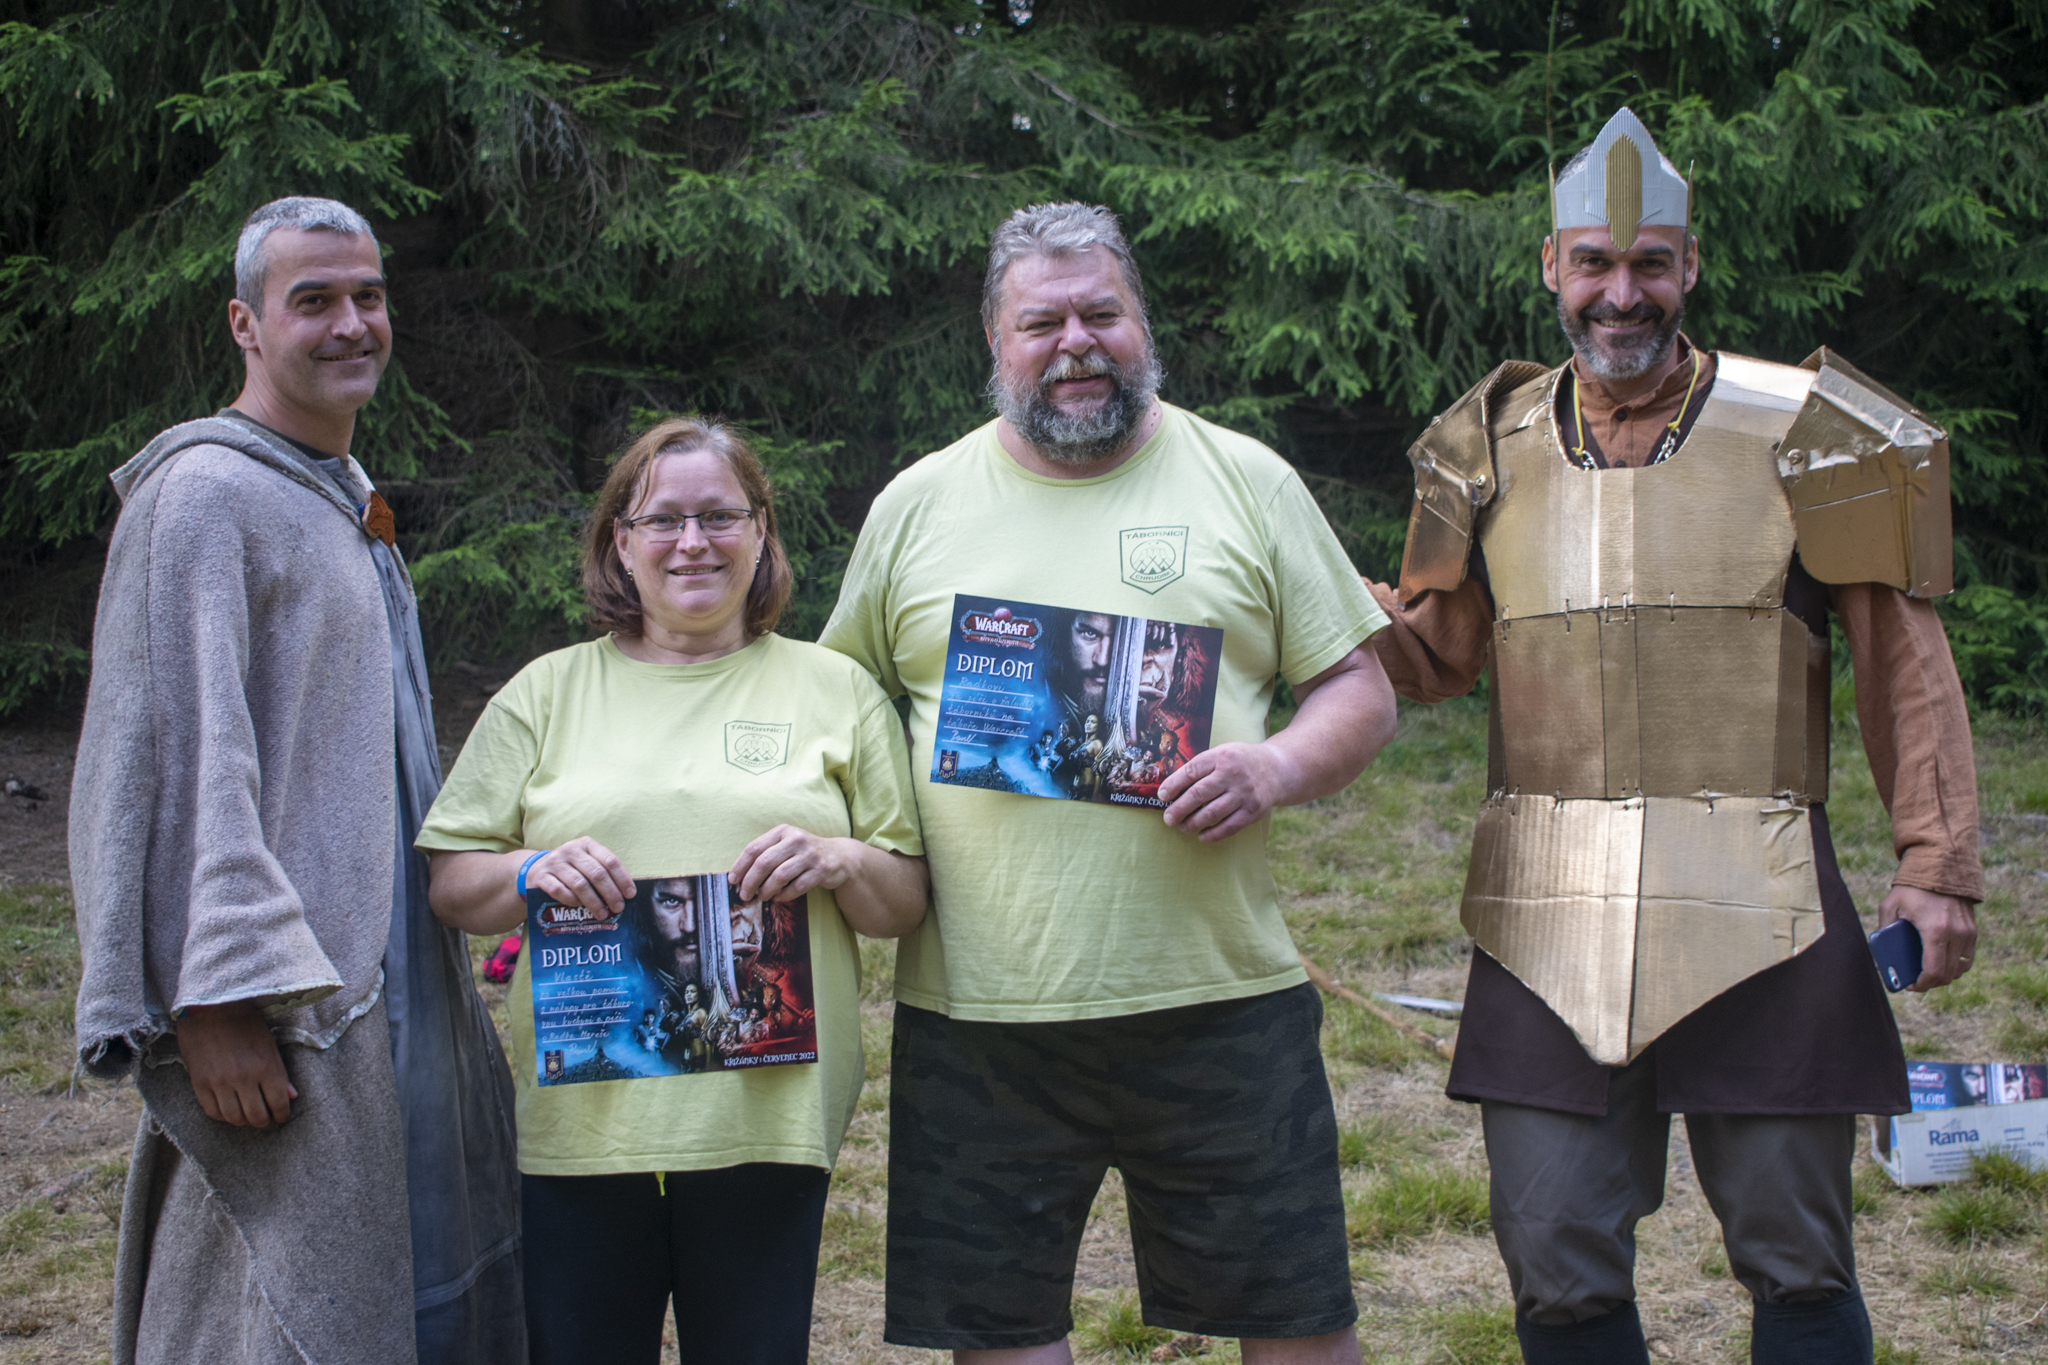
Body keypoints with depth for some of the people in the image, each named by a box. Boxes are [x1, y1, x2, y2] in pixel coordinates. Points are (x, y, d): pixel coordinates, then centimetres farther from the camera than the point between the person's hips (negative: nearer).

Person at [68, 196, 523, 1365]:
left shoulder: (347, 501, 19)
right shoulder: (206, 493, -11)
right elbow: (186, 761, -18)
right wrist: (217, 1001, -23)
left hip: (398, 979, 9)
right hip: (274, 1006, -9)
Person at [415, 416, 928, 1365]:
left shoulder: (836, 691, 10)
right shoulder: (546, 692, 11)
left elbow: (906, 903, 10)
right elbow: (451, 886, 9)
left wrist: (842, 863, -11)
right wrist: (532, 874, -12)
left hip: (770, 1118, 0)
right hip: (578, 1120, 1)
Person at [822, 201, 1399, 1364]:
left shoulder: (1246, 481, 5)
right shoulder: (917, 506, 9)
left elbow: (1361, 692, 6)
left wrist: (1278, 766, -14)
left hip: (1220, 994, -1)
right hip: (977, 1007, 1)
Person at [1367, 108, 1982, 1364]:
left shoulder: (1801, 433, 1)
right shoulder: (1493, 447, 9)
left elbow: (1904, 660, 2)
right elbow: (1436, 653, 13)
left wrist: (1937, 865, -4)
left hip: (1754, 918, -2)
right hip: (1551, 926, 2)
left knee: (1796, 1260, 7)